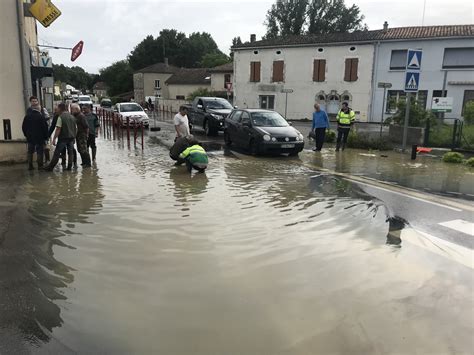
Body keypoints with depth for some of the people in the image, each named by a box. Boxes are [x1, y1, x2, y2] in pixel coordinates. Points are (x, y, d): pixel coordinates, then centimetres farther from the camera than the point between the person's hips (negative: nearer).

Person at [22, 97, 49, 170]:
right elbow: (45, 127, -12)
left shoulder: (27, 116, 2)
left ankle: (30, 166, 13)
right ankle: (40, 165, 2)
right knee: (40, 151, 2)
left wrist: (27, 135, 17)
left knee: (30, 151, 12)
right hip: (40, 137, -4)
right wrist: (46, 136, -2)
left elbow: (23, 127, 7)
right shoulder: (41, 116, -13)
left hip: (30, 137, 4)